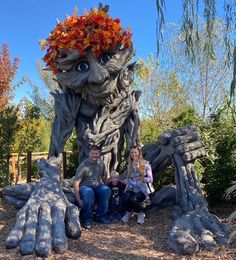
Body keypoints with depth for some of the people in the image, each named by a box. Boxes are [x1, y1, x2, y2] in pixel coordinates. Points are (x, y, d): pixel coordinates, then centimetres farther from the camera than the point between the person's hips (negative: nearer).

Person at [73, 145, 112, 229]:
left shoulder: (101, 164, 3)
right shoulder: (83, 165, -14)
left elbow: (104, 176, 19)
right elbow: (76, 183, -16)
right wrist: (78, 199, -21)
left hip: (97, 186, 5)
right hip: (85, 186, -4)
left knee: (107, 190, -28)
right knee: (88, 192, -39)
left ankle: (99, 215, -11)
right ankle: (87, 218, -20)